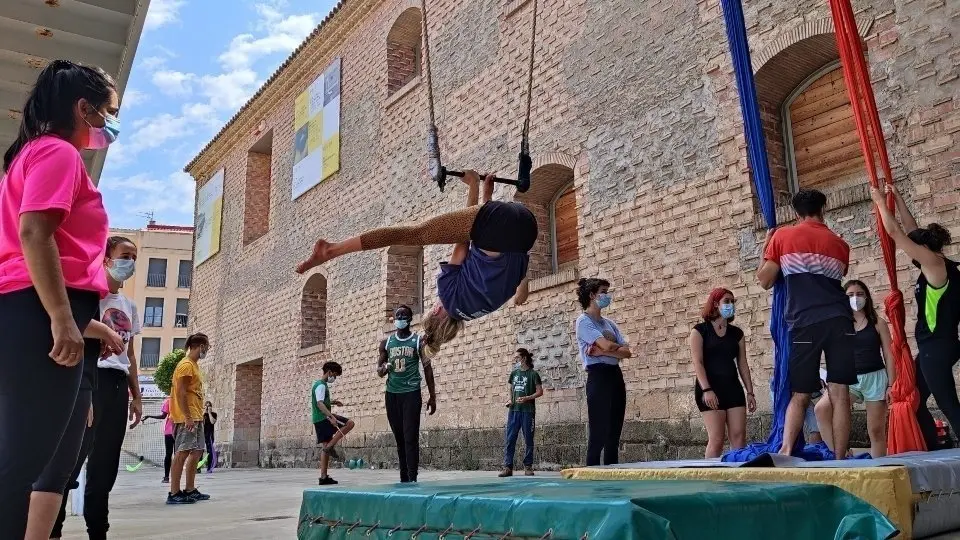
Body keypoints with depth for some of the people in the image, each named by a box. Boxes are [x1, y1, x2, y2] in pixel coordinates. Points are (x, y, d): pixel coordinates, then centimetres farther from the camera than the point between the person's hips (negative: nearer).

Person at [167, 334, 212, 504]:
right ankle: (174, 493, -8)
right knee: (182, 453, -10)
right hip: (187, 418, -10)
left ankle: (190, 490, 17)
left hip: (196, 417, 10)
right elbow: (180, 393, -18)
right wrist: (187, 417, -22)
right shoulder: (186, 365, -11)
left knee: (196, 452, 11)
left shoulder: (194, 365, 19)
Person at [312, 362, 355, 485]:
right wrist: (331, 417, -35)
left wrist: (333, 402, 25)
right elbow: (319, 403, -25)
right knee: (349, 423, -11)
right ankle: (330, 446, -13)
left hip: (318, 420, 10)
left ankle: (323, 477, 6)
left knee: (325, 447, 8)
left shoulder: (318, 384, 21)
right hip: (323, 418, -10)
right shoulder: (321, 385, -11)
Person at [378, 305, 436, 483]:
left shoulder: (418, 341, 1)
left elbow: (427, 369, 3)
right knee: (399, 437, 8)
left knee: (411, 437, -9)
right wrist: (382, 369, -10)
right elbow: (379, 368, 16)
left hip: (411, 393, -4)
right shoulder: (386, 343, 10)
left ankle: (412, 478, -9)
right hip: (392, 394, 4)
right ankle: (403, 478, 14)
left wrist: (432, 396, 0)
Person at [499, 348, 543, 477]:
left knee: (528, 440, 3)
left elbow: (540, 392, -4)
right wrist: (510, 400, 4)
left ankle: (528, 467, 12)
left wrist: (526, 398, -16)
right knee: (509, 440, -2)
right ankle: (508, 467, -1)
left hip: (528, 411, -4)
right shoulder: (514, 373, 13)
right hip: (513, 410, 4)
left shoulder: (533, 374, -1)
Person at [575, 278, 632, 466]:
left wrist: (602, 352, -10)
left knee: (614, 436, 8)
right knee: (598, 435, -9)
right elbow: (606, 345, -20)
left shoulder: (609, 323, 18)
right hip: (598, 377, -8)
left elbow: (627, 352, 6)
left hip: (616, 376, 8)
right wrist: (618, 347, 2)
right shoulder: (584, 321, -4)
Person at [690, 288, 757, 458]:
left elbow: (742, 363, 14)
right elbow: (698, 362, -9)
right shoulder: (700, 330, -1)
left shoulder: (736, 333, 14)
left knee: (739, 436, -2)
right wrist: (706, 390, -19)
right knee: (716, 439, -9)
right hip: (710, 388, -5)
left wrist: (750, 392, 8)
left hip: (733, 387, 5)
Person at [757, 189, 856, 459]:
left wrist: (766, 248, 20)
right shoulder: (839, 243, 16)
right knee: (840, 393, 1)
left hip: (805, 323, -2)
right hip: (839, 321, 2)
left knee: (800, 395, 5)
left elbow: (765, 281, 7)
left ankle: (786, 452, -9)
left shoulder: (782, 236, 6)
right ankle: (839, 458, -1)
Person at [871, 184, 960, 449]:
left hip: (936, 347, -10)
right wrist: (897, 198, 22)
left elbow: (895, 232, -13)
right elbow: (912, 230, 20)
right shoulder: (937, 266, 12)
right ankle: (935, 452, 16)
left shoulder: (935, 263, -12)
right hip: (936, 346, 10)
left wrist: (880, 201, -2)